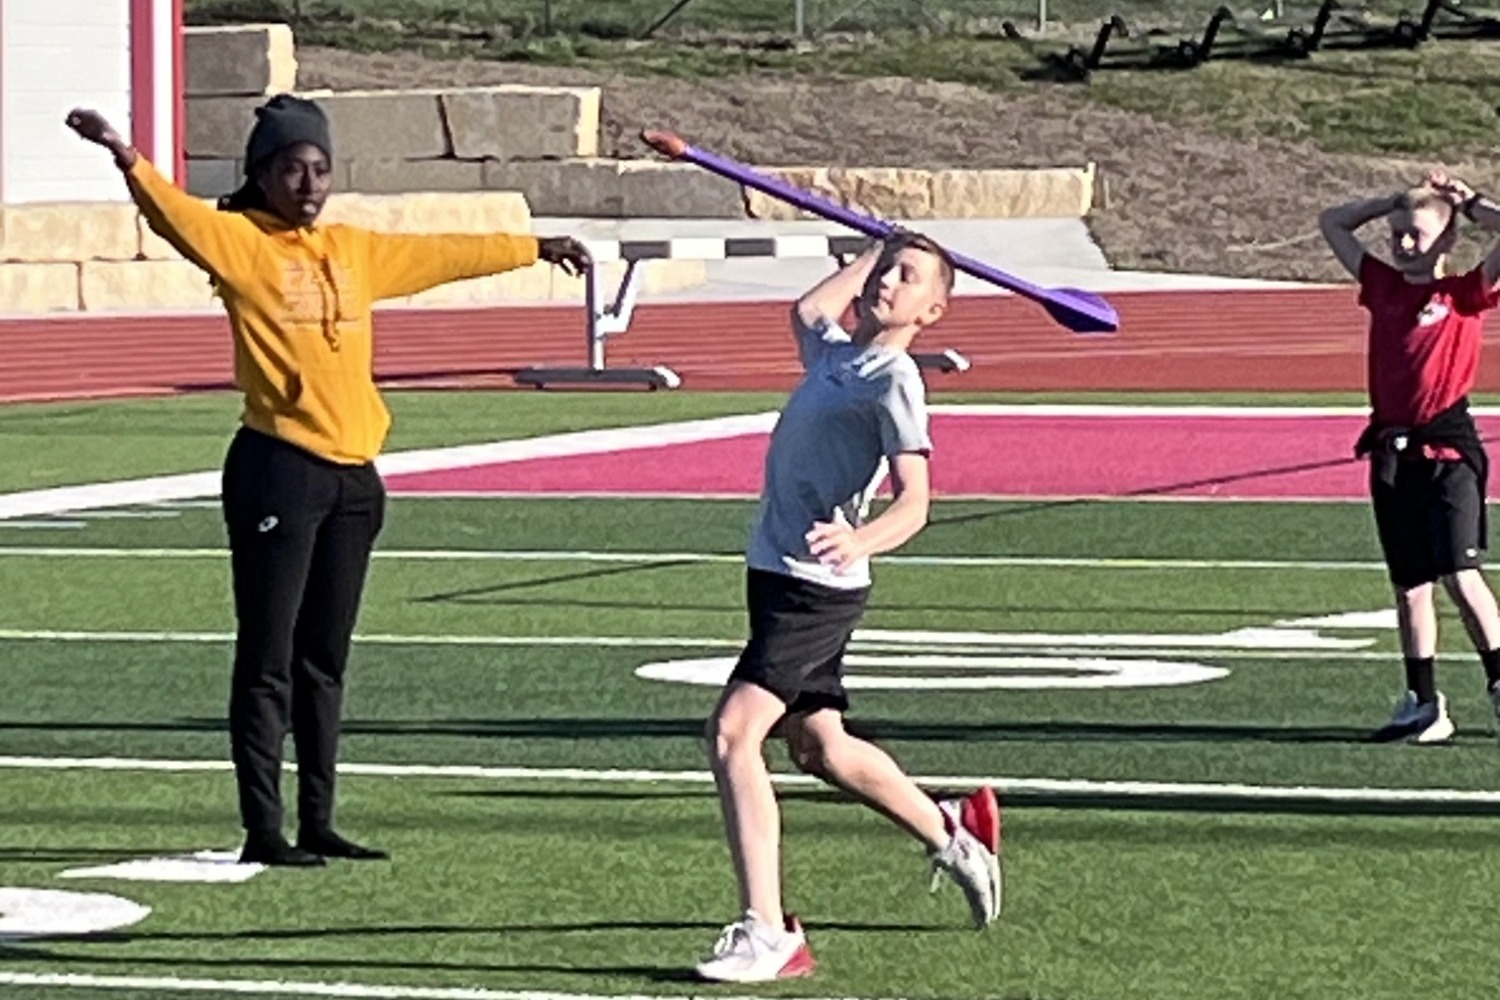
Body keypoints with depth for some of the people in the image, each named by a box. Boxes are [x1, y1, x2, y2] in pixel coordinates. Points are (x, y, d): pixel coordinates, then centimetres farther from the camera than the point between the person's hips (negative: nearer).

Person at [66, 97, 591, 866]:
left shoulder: (354, 251, 16)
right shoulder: (240, 242, -4)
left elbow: (444, 254, 29)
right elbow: (177, 216, -23)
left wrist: (535, 249, 41)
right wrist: (127, 159, -42)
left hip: (353, 476, 7)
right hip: (278, 471, -7)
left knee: (325, 660, 12)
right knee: (268, 661, -4)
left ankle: (318, 824, 19)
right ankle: (263, 831, -2)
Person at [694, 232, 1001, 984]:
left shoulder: (893, 380, -11)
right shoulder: (834, 352, 13)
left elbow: (913, 503, -23)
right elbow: (808, 309, 39)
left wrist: (861, 540, -41)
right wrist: (873, 250, 37)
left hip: (817, 586, -9)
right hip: (776, 576, 9)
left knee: (732, 734, -19)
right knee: (818, 745, 21)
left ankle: (768, 936, -18)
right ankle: (951, 833, 44)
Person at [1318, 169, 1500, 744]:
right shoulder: (1384, 287, 14)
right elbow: (1333, 224, 24)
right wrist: (1397, 201, 17)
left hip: (1446, 450, -6)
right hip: (1391, 453, 6)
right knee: (1408, 585, 8)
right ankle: (1424, 706, 13)